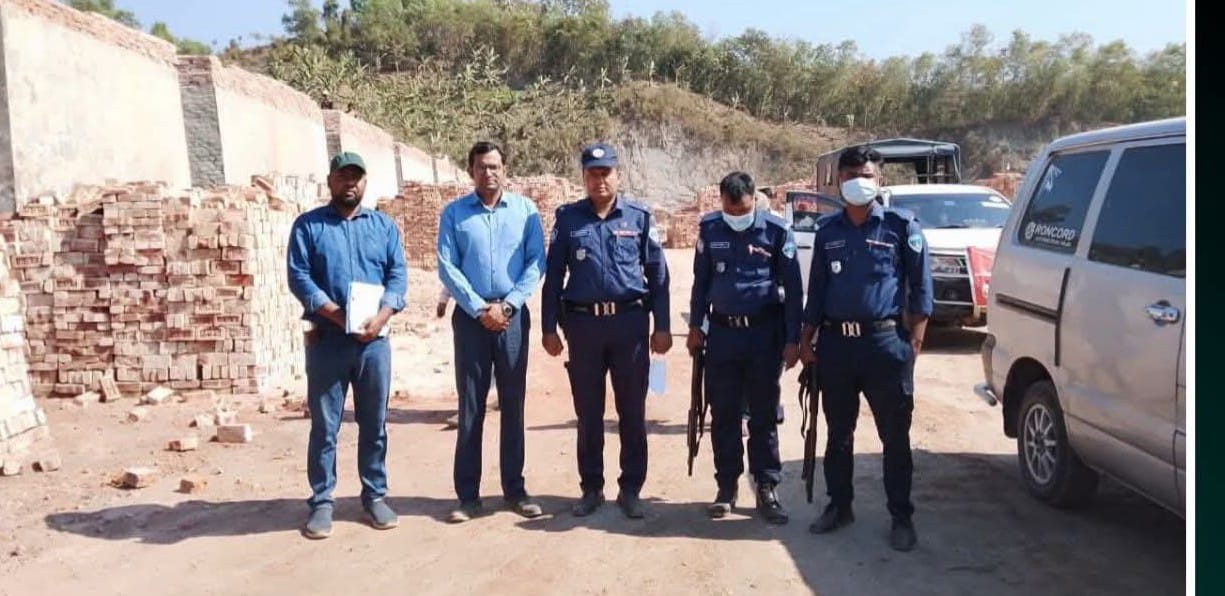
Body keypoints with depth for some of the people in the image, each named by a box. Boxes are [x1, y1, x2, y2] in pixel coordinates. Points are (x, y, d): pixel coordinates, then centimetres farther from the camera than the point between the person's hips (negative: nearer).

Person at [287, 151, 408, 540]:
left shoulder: (384, 226, 11)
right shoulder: (308, 225, 5)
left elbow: (398, 275, 3)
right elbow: (298, 277, -5)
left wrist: (382, 316, -14)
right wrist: (335, 314, -17)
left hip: (374, 339, 2)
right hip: (326, 339, -2)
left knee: (374, 423, 8)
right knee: (324, 425, 3)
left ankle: (375, 496, 19)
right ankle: (321, 502, 12)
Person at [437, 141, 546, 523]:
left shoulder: (524, 209, 5)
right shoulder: (454, 213, 3)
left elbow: (536, 262, 0)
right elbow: (447, 268, -3)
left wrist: (507, 305, -10)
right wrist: (479, 309, -11)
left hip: (513, 315, 1)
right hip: (470, 316, 0)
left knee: (513, 404, 6)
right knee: (470, 406, 3)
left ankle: (515, 488, 15)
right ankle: (468, 494, 10)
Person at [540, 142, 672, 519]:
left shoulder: (639, 217, 4)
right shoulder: (568, 218, 5)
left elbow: (657, 274, 5)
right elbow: (554, 276, 6)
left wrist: (662, 326, 0)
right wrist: (549, 328, 1)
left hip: (630, 322, 0)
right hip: (583, 323, 1)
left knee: (632, 411, 6)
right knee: (588, 413, 9)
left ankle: (630, 489, 17)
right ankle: (591, 488, 21)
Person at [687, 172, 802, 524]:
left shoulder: (776, 231, -6)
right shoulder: (709, 229, 1)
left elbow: (792, 288, -2)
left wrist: (792, 339, -5)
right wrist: (695, 327, 11)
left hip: (765, 332, -2)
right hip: (722, 332, 2)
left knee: (764, 415, 4)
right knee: (723, 415, 8)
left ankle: (766, 488, 13)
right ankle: (726, 486, 19)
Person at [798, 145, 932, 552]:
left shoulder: (901, 226, 0)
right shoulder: (828, 230, 11)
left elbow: (921, 284, 0)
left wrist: (915, 336, -7)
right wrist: (806, 339, 11)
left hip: (885, 341, -3)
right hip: (835, 342, 4)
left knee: (895, 436, 3)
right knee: (838, 432, 13)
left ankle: (901, 517, 13)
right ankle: (839, 506, 27)